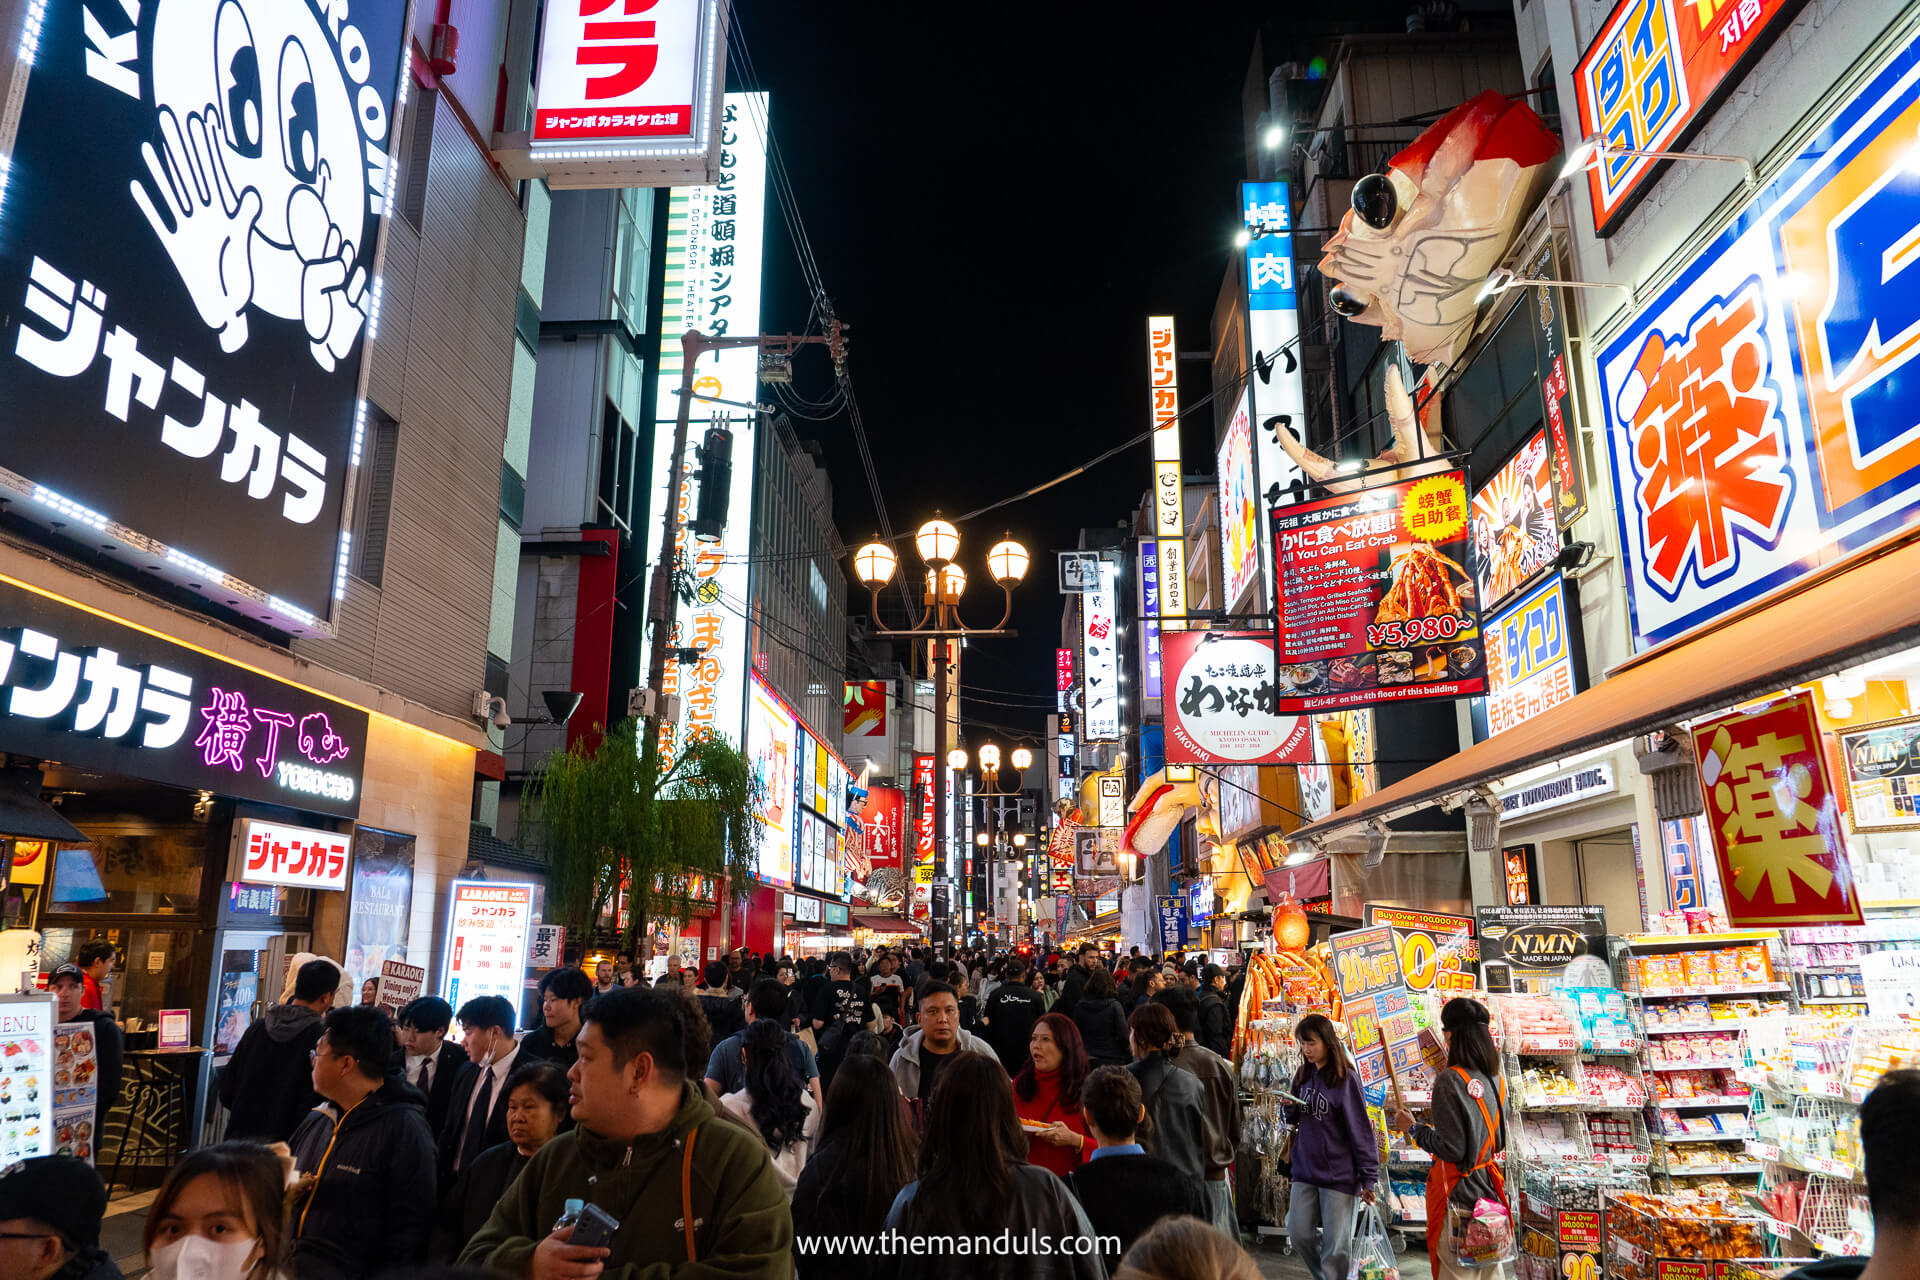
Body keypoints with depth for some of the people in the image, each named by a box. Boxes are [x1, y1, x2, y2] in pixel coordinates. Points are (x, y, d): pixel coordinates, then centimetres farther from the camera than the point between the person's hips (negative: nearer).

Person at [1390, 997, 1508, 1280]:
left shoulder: (1450, 1080, -18)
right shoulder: (1496, 1080, 4)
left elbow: (1452, 1149, -20)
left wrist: (1413, 1129, -6)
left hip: (1459, 1193, -8)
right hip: (1488, 1190, 8)